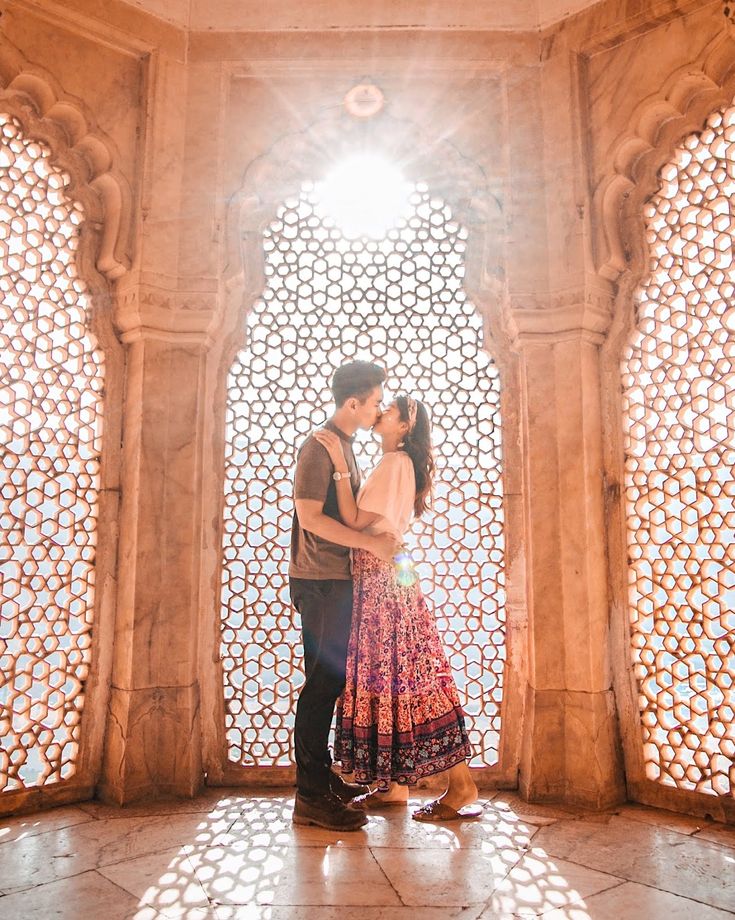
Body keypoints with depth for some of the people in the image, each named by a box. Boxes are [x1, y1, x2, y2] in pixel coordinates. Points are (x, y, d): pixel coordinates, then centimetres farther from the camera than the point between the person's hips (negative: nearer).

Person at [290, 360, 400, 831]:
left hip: (339, 580, 9)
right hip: (320, 581, -9)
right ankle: (311, 797, 3)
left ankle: (322, 776, 27)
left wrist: (379, 540, 15)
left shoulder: (345, 445, 17)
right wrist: (371, 542, -20)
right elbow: (311, 516, -21)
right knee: (323, 682, -5)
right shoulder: (319, 446, -13)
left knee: (330, 681, 15)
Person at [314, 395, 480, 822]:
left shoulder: (395, 463, -12)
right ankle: (395, 784, 20)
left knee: (402, 679, -5)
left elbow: (356, 521, -18)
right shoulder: (395, 464, 18)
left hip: (384, 581, -10)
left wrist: (340, 465, -19)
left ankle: (461, 786, 4)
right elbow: (363, 521, 13)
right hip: (377, 582, 10)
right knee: (388, 679, 11)